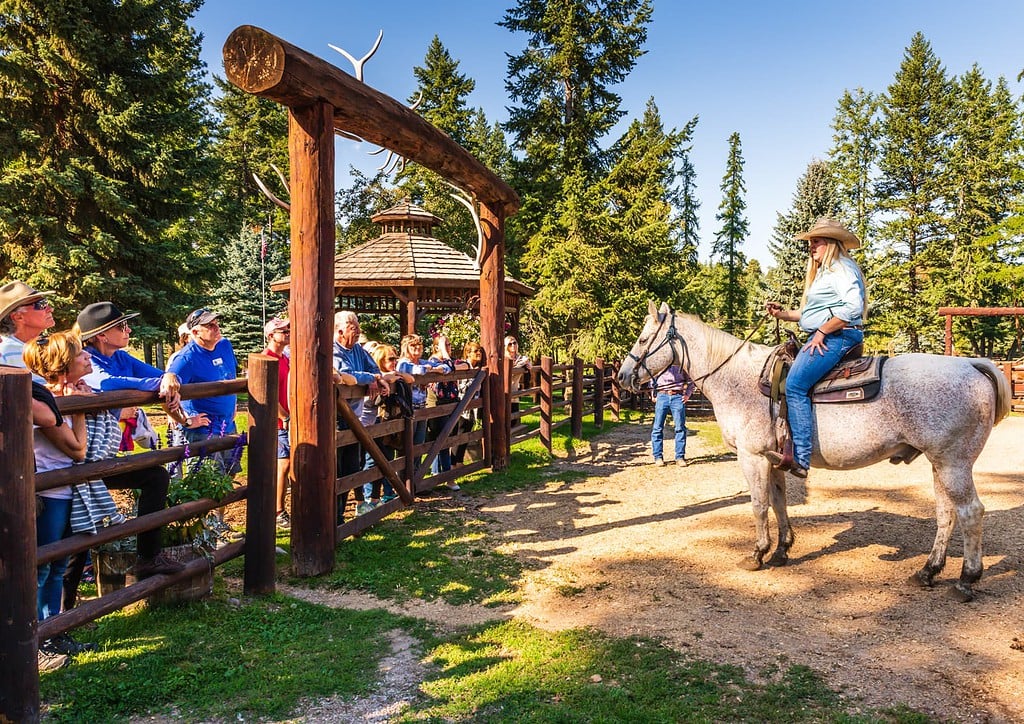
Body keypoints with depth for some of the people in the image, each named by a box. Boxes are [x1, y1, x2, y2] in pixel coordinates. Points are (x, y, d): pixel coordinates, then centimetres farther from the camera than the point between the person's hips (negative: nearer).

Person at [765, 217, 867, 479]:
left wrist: (821, 332, -20)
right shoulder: (823, 271, 25)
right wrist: (784, 314, 14)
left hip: (839, 336, -12)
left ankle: (800, 459, -30)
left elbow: (853, 307, -22)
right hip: (822, 338, 12)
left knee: (795, 385, -25)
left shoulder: (842, 268, -7)